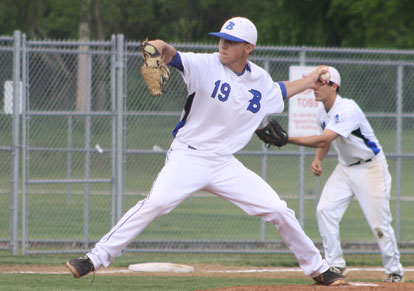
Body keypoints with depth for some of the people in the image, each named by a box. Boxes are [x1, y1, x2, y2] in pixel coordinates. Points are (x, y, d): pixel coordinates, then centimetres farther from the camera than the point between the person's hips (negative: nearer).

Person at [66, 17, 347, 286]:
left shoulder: (260, 80, 5)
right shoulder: (206, 65, -10)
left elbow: (279, 91, 31)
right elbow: (172, 56, -29)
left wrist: (310, 80, 28)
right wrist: (160, 48, -50)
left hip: (225, 164, 4)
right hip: (188, 158, -4)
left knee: (280, 211, -1)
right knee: (155, 203, -27)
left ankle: (318, 268, 18)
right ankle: (95, 258, -24)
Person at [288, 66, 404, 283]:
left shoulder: (347, 110, -28)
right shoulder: (322, 111, 0)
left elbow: (324, 140, -37)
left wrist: (288, 139, -43)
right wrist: (318, 159, -6)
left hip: (370, 168, -8)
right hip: (345, 166, 8)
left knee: (379, 221, -6)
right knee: (325, 210, -8)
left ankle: (394, 270, 12)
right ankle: (335, 265, 0)